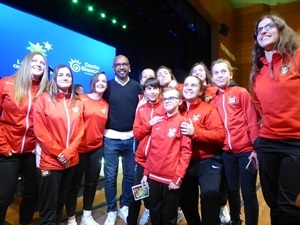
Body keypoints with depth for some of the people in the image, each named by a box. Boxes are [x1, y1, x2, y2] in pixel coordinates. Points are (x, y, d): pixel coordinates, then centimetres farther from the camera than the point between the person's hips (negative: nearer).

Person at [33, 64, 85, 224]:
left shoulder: (78, 103, 7)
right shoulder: (44, 99, -4)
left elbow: (80, 130, 3)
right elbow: (40, 130, -10)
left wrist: (68, 153, -9)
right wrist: (58, 153, -11)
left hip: (71, 160, 4)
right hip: (49, 160, -4)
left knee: (61, 201, 19)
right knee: (49, 205, 7)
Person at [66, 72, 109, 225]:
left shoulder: (106, 104, 8)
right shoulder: (81, 99, -7)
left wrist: (103, 140, 12)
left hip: (97, 148, 5)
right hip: (80, 148, -5)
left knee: (92, 183, 15)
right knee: (75, 184, 6)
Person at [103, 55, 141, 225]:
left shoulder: (137, 86, 6)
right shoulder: (108, 86, 3)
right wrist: (103, 129, -4)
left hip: (132, 137, 2)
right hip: (111, 138, -1)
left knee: (130, 174, 11)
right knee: (110, 176, 6)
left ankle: (125, 207, 30)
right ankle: (111, 211, 24)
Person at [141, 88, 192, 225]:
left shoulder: (183, 122, -6)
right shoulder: (157, 122, 9)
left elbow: (186, 151, -11)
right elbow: (152, 150, 12)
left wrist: (178, 177, -15)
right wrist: (146, 173, 11)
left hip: (171, 178, -5)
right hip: (153, 176, 5)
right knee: (154, 213, 18)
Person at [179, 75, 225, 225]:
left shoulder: (209, 109, -6)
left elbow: (220, 135, -16)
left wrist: (195, 132, -23)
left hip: (207, 161, -4)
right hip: (185, 163, 5)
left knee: (210, 193, -29)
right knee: (186, 200, 15)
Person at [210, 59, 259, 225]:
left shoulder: (242, 93, -2)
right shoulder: (213, 100, 8)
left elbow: (252, 121, -6)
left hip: (246, 150, -3)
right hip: (226, 152, 4)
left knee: (248, 191, 5)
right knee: (232, 190, 16)